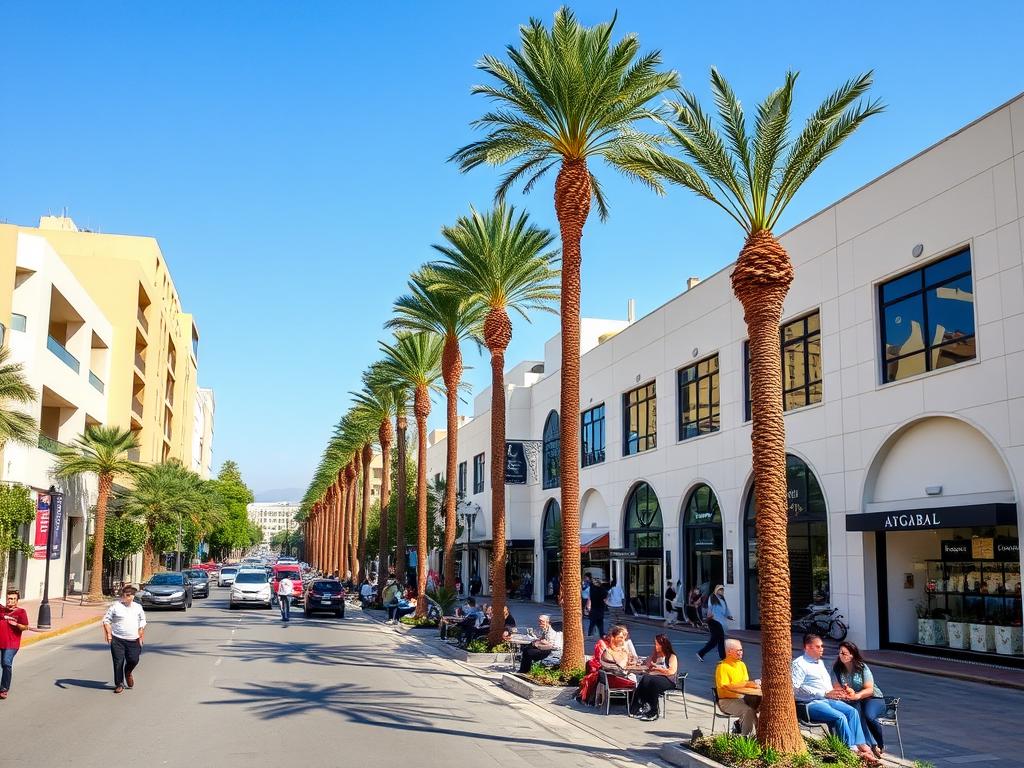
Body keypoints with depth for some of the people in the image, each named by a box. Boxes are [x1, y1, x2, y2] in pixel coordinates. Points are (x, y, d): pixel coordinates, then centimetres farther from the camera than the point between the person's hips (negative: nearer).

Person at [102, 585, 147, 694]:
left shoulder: (138, 607, 12)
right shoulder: (115, 606, 0)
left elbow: (142, 622, 20)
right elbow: (106, 620, 1)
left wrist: (141, 636, 12)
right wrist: (109, 634, -8)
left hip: (133, 640, 3)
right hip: (117, 640, -3)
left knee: (134, 660, -3)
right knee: (118, 662, -1)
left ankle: (128, 672, 31)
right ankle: (119, 684, 13)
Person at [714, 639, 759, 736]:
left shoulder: (742, 664, 12)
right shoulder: (722, 666, -12)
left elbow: (746, 683, 13)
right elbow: (725, 686, -19)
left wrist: (753, 683, -11)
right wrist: (746, 684, -19)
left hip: (741, 698, 7)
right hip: (726, 701, -7)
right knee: (748, 710, -31)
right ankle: (746, 737, -20)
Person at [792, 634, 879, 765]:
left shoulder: (820, 662, 22)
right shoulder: (799, 664, -7)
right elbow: (796, 688, -19)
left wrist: (833, 693, 10)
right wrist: (825, 694, -19)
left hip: (828, 699, 8)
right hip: (811, 703, -8)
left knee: (852, 711, -15)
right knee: (839, 717, -27)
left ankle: (861, 745, -22)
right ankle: (852, 750, -20)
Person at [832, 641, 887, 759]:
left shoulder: (863, 668, -5)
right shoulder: (837, 669, 3)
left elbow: (869, 690, -11)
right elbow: (837, 688, -4)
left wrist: (856, 696, -31)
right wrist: (846, 693, -28)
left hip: (873, 698, -1)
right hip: (852, 702, 2)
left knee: (869, 715, -33)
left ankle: (881, 745, -7)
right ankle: (872, 746, -28)